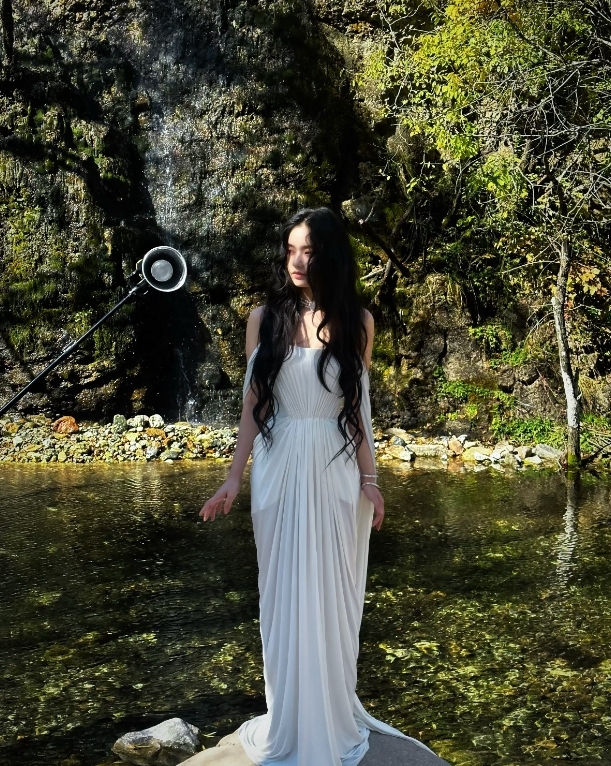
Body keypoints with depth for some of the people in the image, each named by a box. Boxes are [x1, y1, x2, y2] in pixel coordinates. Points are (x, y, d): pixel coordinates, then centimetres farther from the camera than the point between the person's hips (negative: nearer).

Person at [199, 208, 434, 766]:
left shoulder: (356, 322, 1)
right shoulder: (265, 318, 2)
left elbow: (359, 408, 4)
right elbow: (253, 404, 3)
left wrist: (370, 479, 0)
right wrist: (234, 479, -1)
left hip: (336, 475, 0)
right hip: (279, 473, 1)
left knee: (333, 598, 9)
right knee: (284, 598, 8)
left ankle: (335, 720, 26)